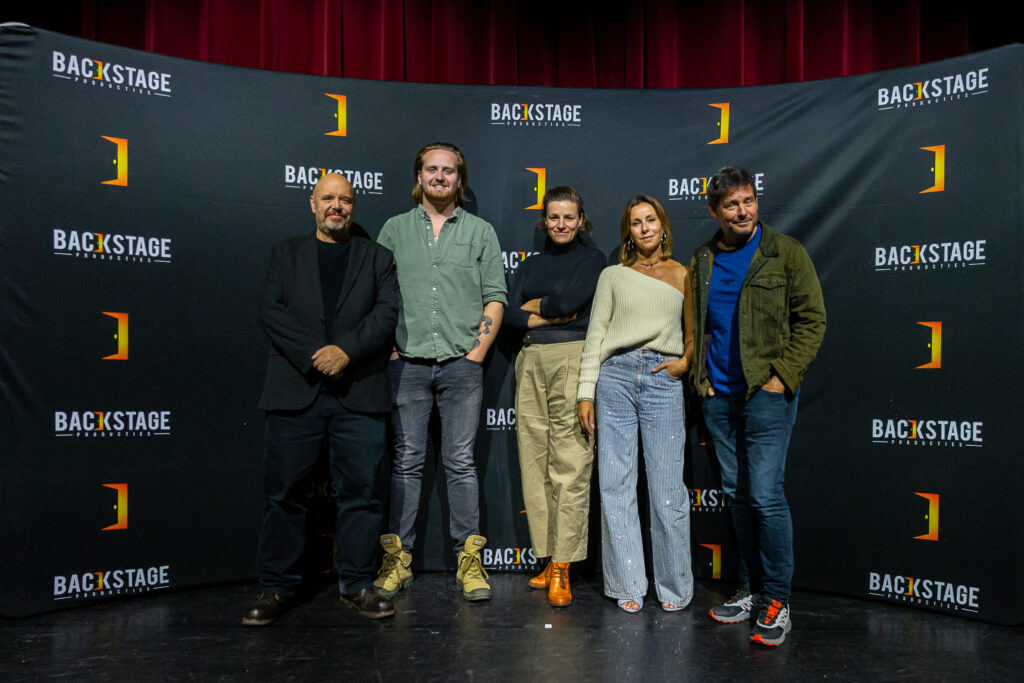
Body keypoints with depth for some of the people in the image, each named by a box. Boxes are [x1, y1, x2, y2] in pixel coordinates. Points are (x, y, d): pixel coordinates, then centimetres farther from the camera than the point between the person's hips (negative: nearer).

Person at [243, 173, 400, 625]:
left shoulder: (376, 257, 16)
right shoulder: (287, 253, 16)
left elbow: (388, 312, 2)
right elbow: (270, 311, 3)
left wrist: (346, 351, -13)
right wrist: (314, 355, -11)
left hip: (359, 392, 0)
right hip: (296, 390, 0)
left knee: (361, 490, 2)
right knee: (284, 491, 3)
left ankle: (357, 584, 15)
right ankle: (276, 587, 15)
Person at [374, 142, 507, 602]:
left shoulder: (481, 232, 10)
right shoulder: (395, 229, 12)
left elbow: (495, 297, 5)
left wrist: (477, 352, -4)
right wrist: (389, 349, -1)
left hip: (462, 364, 0)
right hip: (407, 363, 1)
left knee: (461, 462, 2)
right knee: (406, 461, 4)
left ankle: (469, 560, 10)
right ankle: (398, 559, 12)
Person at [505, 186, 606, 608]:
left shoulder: (592, 258, 7)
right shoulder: (531, 264, 20)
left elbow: (570, 300, -11)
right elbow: (509, 314, 8)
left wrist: (531, 306, 4)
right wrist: (550, 315, -5)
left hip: (573, 359, -5)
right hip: (532, 361, 5)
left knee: (570, 465, -8)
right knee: (535, 463, 3)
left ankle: (562, 569, -4)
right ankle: (548, 560, 12)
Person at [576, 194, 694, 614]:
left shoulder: (681, 274, 13)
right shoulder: (613, 275, 13)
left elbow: (693, 331, 18)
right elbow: (595, 335, 10)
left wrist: (686, 361, -3)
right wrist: (586, 392, 4)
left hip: (663, 380, -1)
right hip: (616, 375, 1)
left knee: (667, 488, -2)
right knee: (615, 485, 1)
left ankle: (673, 586, 14)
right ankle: (628, 585, 13)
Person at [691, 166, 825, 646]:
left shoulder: (786, 253, -1)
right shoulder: (702, 262, 11)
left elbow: (812, 319, -3)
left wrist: (782, 376, -11)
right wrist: (699, 376, 6)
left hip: (767, 393, -5)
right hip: (718, 396, 5)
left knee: (766, 496, -7)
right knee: (737, 495, 11)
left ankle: (777, 601, 6)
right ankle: (751, 589, 24)